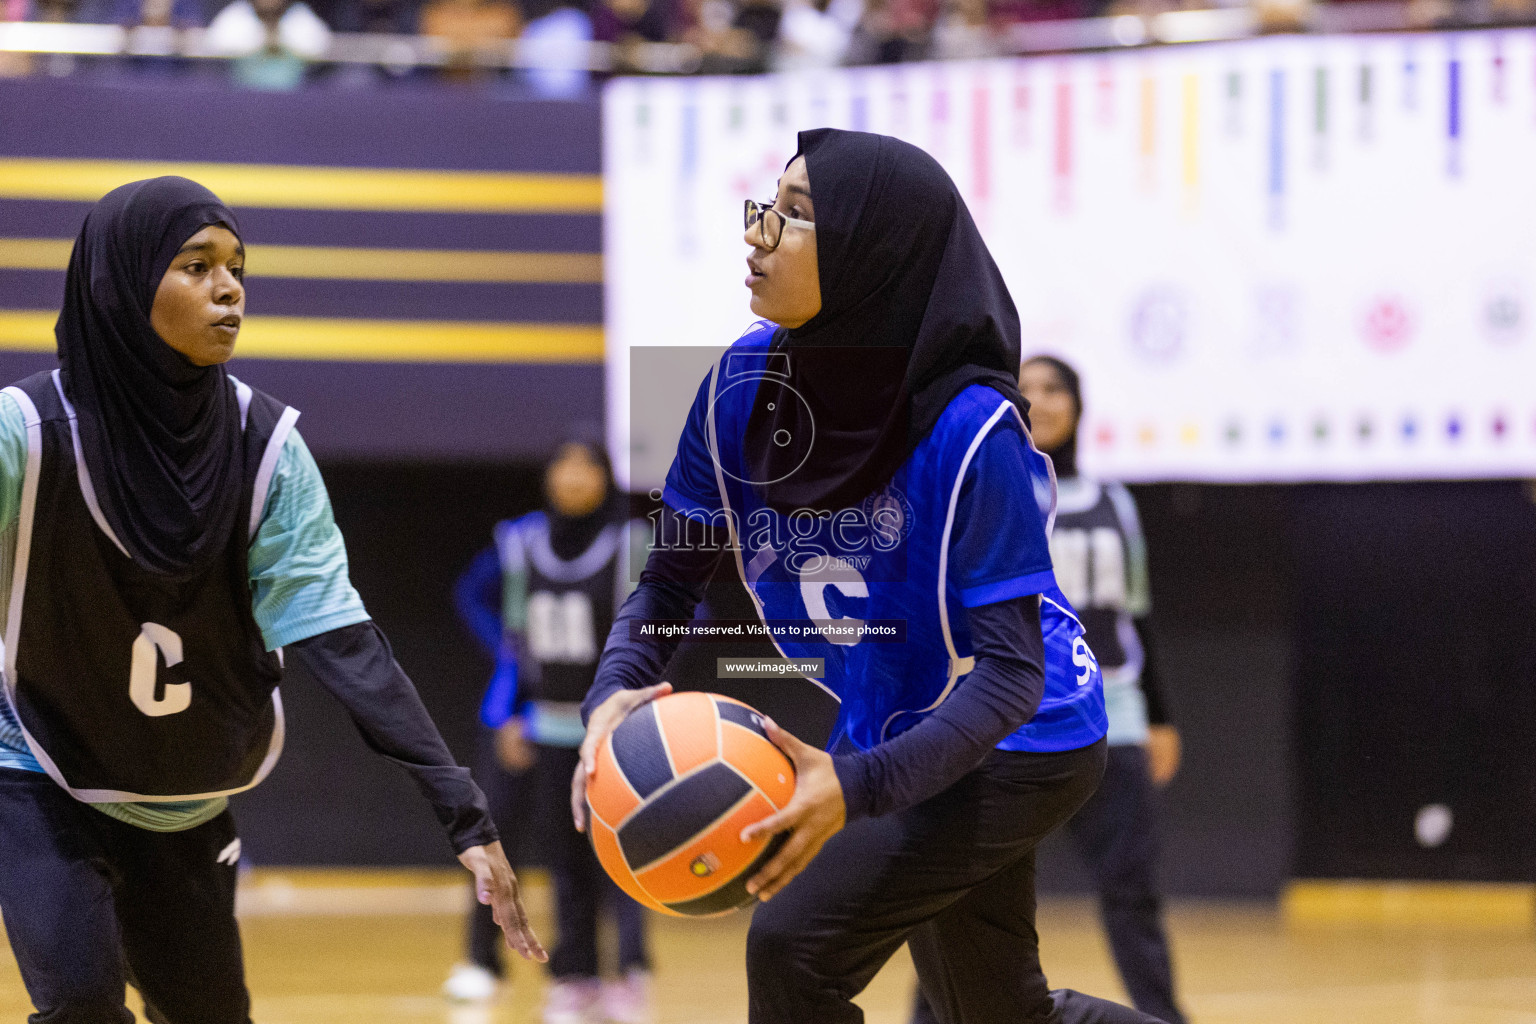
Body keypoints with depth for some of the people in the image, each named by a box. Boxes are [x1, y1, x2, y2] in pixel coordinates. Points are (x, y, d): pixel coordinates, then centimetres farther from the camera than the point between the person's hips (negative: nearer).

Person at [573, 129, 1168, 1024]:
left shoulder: (971, 429, -30)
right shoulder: (746, 383, -13)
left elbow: (1010, 668, -31)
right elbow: (673, 578, -4)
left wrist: (859, 786, -44)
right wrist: (615, 694, -26)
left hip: (1016, 748, -7)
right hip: (889, 732, 7)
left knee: (795, 943, -22)